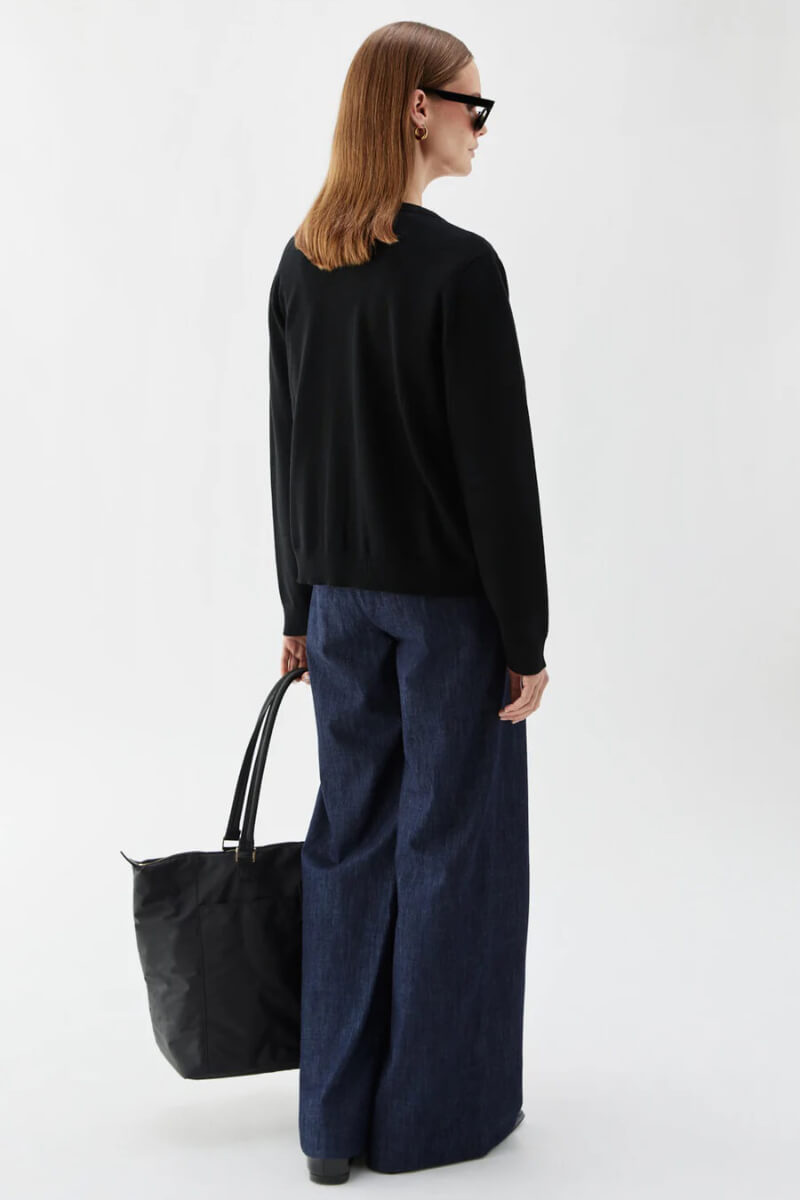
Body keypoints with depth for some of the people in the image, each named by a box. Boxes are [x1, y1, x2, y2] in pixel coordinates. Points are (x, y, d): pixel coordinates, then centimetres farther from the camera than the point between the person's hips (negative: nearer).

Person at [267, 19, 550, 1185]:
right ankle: (438, 1110, 21)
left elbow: (289, 449, 8)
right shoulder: (460, 267, -18)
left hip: (345, 596, 7)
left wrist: (300, 606, 15)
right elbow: (498, 466, -17)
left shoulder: (302, 262, 4)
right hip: (451, 600, -6)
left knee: (352, 840, 13)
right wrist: (528, 637, -10)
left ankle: (338, 1119, 21)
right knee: (454, 840, 8)